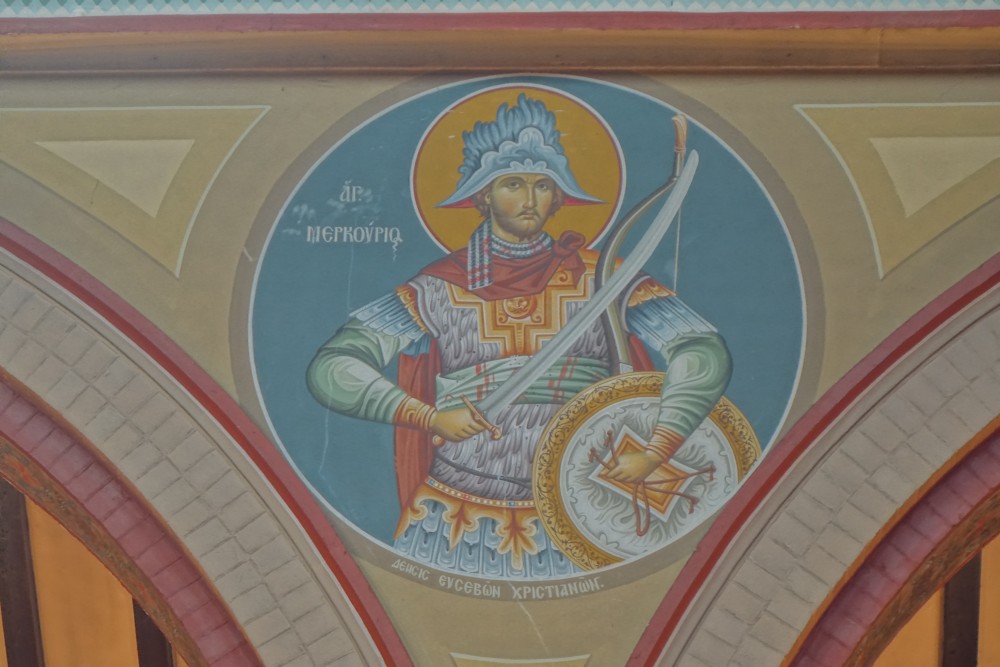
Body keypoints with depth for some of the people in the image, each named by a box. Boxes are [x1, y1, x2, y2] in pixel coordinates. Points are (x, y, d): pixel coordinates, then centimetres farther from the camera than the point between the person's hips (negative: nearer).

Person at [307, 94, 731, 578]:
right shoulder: (439, 290, -1)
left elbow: (705, 354, -8)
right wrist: (431, 417, -13)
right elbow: (330, 370, -5)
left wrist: (654, 453, -18)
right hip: (454, 520, 0)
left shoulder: (600, 280, 0)